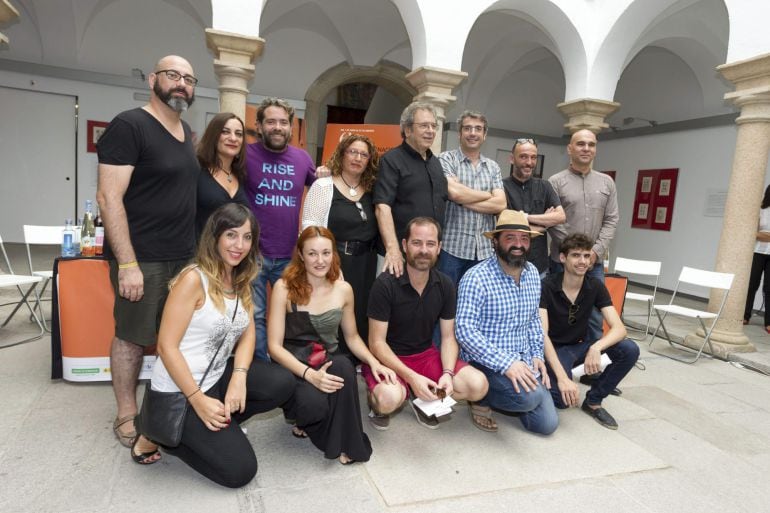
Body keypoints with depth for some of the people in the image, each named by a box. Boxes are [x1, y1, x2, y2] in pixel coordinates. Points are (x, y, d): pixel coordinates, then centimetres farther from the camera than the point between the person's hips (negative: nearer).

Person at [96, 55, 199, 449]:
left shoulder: (186, 132, 13)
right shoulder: (128, 126, -10)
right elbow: (108, 197, -16)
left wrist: (195, 247, 14)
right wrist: (127, 263, -21)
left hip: (184, 255, 7)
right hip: (142, 259, -7)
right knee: (132, 337, 5)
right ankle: (127, 416, 22)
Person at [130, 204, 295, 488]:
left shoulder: (241, 281, 6)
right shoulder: (194, 278, -18)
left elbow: (248, 334, 2)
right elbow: (166, 346, -20)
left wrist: (239, 379, -16)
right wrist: (199, 401, -21)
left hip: (217, 377, 7)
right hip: (180, 390, -7)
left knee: (282, 384, -16)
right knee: (239, 471, -8)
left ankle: (217, 424, 3)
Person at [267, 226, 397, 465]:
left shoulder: (344, 289, 0)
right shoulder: (284, 287, -12)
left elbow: (352, 337, 12)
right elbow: (274, 346, -12)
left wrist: (374, 362, -7)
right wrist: (310, 374, -27)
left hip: (328, 363, 3)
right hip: (292, 367, -2)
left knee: (344, 365, -34)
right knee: (314, 403, -34)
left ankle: (345, 443, -12)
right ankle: (301, 418, 6)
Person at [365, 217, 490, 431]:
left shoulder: (445, 285, -3)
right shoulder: (385, 284, -18)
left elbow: (448, 337, 1)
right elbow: (377, 343, -17)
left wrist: (447, 373, -18)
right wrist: (411, 377, -27)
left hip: (426, 355, 5)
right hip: (388, 358, -4)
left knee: (478, 385, -16)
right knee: (389, 399, -36)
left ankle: (423, 399, 8)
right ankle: (376, 401, 2)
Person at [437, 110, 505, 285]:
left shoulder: (493, 167, 13)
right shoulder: (446, 159, 0)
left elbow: (500, 204, 0)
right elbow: (454, 192, -18)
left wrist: (464, 199, -9)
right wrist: (488, 195, -3)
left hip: (484, 250, 4)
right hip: (451, 247, -4)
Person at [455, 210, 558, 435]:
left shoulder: (533, 273, 6)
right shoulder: (476, 278, -18)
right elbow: (465, 330, -23)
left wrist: (537, 355, 3)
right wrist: (506, 363, -28)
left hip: (524, 362, 7)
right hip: (487, 362, -7)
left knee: (547, 424, 0)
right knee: (530, 396, -30)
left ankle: (500, 397, 24)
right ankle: (481, 396, 0)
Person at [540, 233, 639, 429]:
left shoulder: (596, 287, -7)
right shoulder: (547, 287, -19)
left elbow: (619, 328, -15)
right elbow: (542, 334, -27)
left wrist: (596, 348, -37)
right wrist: (562, 377, -37)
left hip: (579, 347, 5)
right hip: (554, 349, -5)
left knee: (630, 350, -19)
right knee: (563, 398, -31)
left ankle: (593, 400, 1)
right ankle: (553, 382, 7)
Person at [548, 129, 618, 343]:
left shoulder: (606, 182, 10)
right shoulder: (556, 182, -2)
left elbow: (611, 220, 6)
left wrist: (596, 251, -7)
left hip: (594, 262, 3)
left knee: (594, 317, 9)